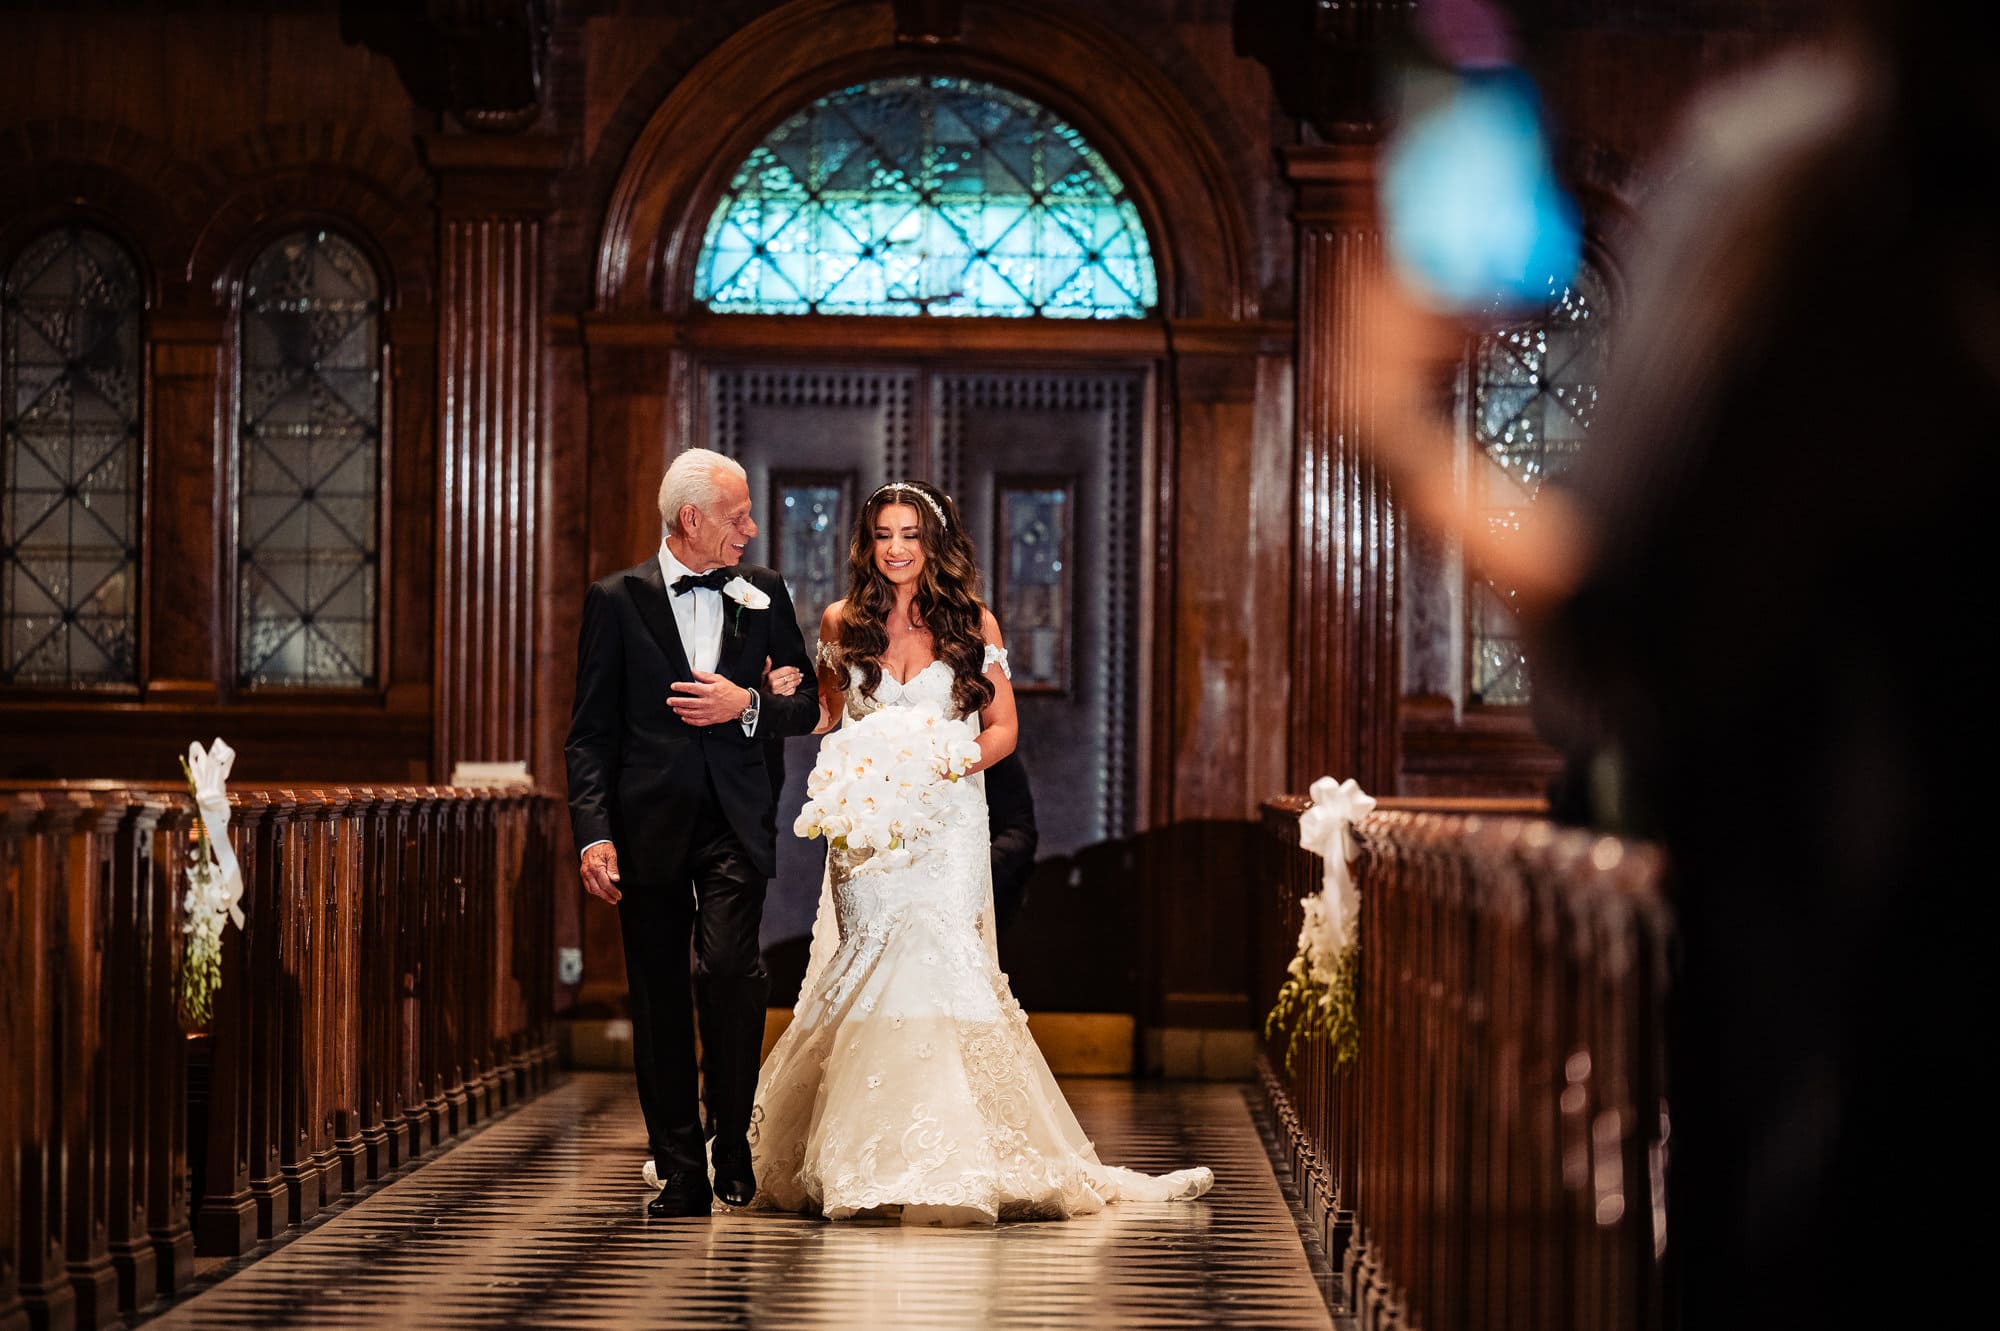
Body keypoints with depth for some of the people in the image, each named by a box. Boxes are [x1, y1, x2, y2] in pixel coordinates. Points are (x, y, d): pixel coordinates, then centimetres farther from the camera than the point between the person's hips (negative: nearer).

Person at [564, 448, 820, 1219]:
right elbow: (590, 734, 0)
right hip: (649, 827, 0)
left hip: (735, 822, 0)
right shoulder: (617, 600, 2)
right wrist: (594, 833, -9)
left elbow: (809, 706, 13)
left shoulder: (763, 595, 10)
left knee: (731, 966, -18)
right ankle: (680, 1171, 12)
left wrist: (747, 706, -7)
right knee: (659, 996, 3)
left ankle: (732, 1140, 1)